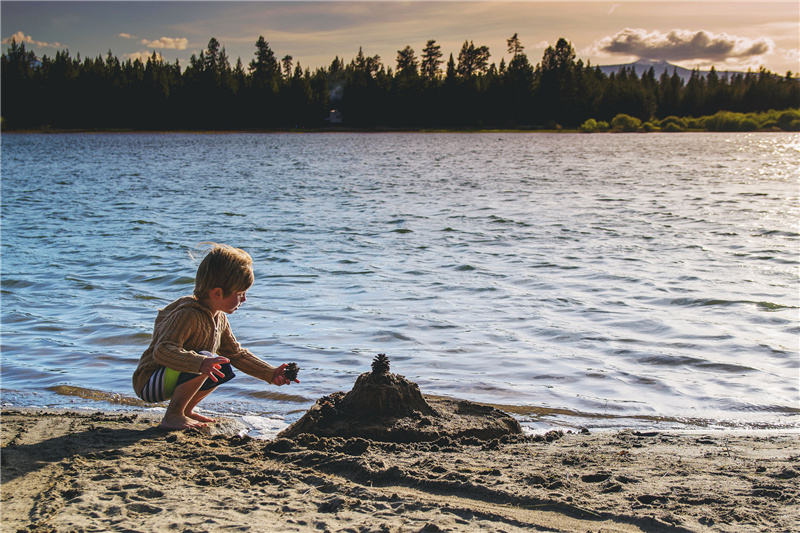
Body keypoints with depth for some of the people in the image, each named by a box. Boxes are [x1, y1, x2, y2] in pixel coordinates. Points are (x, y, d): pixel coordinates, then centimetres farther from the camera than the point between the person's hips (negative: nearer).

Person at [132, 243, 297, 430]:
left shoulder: (219, 317, 4)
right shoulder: (187, 315, -26)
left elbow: (236, 353, 16)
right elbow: (162, 351, -38)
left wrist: (271, 374, 10)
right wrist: (200, 363, -53)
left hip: (170, 379, 9)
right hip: (149, 384, -9)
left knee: (224, 370, 12)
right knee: (205, 359, -30)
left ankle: (185, 410, 15)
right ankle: (172, 416, -16)